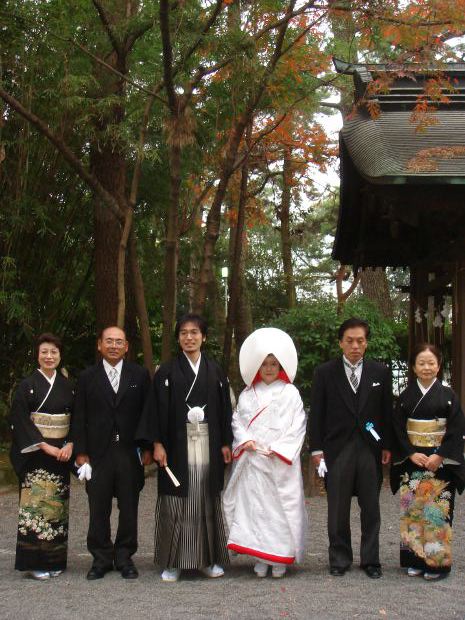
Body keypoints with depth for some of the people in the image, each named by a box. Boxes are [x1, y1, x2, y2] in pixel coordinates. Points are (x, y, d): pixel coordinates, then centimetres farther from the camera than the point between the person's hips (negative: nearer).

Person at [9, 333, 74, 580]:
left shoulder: (66, 386, 9)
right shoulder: (27, 385, -3)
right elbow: (20, 421, -9)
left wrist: (69, 445, -6)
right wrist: (45, 446, -14)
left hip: (61, 453, 4)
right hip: (34, 454, -4)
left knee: (58, 504, 6)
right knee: (36, 503, -7)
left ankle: (54, 560, 14)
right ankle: (33, 562, 1)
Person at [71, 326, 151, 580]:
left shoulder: (140, 375, 6)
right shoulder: (87, 377, 5)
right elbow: (79, 417, 4)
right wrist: (80, 451, -2)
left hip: (130, 452, 0)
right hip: (98, 452, 0)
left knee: (129, 509, 7)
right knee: (98, 510, 5)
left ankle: (124, 558, 19)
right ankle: (101, 559, 17)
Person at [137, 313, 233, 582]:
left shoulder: (216, 371, 9)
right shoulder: (167, 371, 3)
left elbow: (225, 408, 9)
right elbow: (157, 409, -1)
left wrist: (226, 443, 3)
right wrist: (157, 444, -8)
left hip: (208, 445, 2)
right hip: (178, 444, -2)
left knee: (207, 499, 6)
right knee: (176, 502, 0)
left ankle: (209, 558, 17)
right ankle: (174, 562, 9)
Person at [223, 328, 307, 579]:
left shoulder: (290, 393, 1)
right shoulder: (248, 394, 11)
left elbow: (297, 426, -3)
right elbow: (237, 419, 11)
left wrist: (278, 449, -11)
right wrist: (245, 440, -7)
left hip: (279, 461, -3)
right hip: (252, 460, 3)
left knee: (280, 506, -2)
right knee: (252, 505, 2)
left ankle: (280, 559, 9)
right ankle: (260, 558, 11)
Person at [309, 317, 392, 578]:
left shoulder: (380, 372, 4)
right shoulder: (325, 373, 0)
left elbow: (387, 412, 8)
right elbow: (317, 414, 1)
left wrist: (387, 446, 5)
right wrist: (316, 449, -3)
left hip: (370, 449, 1)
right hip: (337, 449, -1)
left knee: (371, 508, 8)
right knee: (338, 510, 5)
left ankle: (371, 559, 20)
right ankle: (340, 559, 17)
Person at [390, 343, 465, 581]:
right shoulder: (406, 396, 5)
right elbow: (398, 429, 3)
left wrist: (439, 457, -13)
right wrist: (411, 454, -10)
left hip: (440, 462, -2)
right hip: (411, 461, 2)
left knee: (437, 509, -3)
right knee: (412, 509, 3)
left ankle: (437, 561, 5)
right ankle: (415, 559, 12)